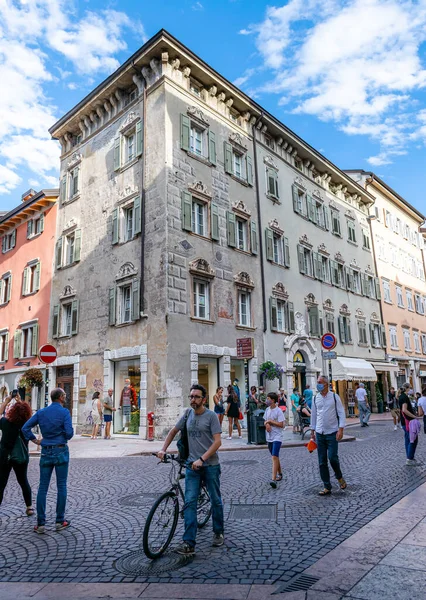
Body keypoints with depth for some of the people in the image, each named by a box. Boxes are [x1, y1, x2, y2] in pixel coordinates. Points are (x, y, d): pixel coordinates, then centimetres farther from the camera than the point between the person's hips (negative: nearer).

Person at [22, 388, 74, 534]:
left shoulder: (41, 412, 5)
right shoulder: (64, 412, -10)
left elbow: (25, 428, 1)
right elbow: (69, 432, -17)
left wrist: (35, 440, 8)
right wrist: (65, 438, 4)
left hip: (46, 452, 4)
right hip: (61, 451, -4)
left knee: (42, 487, 8)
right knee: (61, 486, 6)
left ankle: (41, 523, 10)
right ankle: (60, 521, 12)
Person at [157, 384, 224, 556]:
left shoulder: (211, 416, -10)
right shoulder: (188, 414, 5)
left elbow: (217, 441, -16)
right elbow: (173, 432, 16)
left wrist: (202, 459, -24)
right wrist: (163, 449, 5)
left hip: (210, 465, -3)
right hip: (192, 465, 3)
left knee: (216, 500, 12)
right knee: (189, 502, -4)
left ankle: (218, 533, 33)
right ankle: (189, 544, -1)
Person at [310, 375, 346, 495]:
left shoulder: (334, 397, -4)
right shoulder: (315, 398, 5)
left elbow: (341, 413, -5)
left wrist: (341, 429, -13)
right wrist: (312, 431, 12)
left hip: (332, 433, -3)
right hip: (320, 434, 3)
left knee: (333, 458, -10)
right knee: (322, 462, 5)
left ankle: (339, 477, 21)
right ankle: (327, 487, 16)